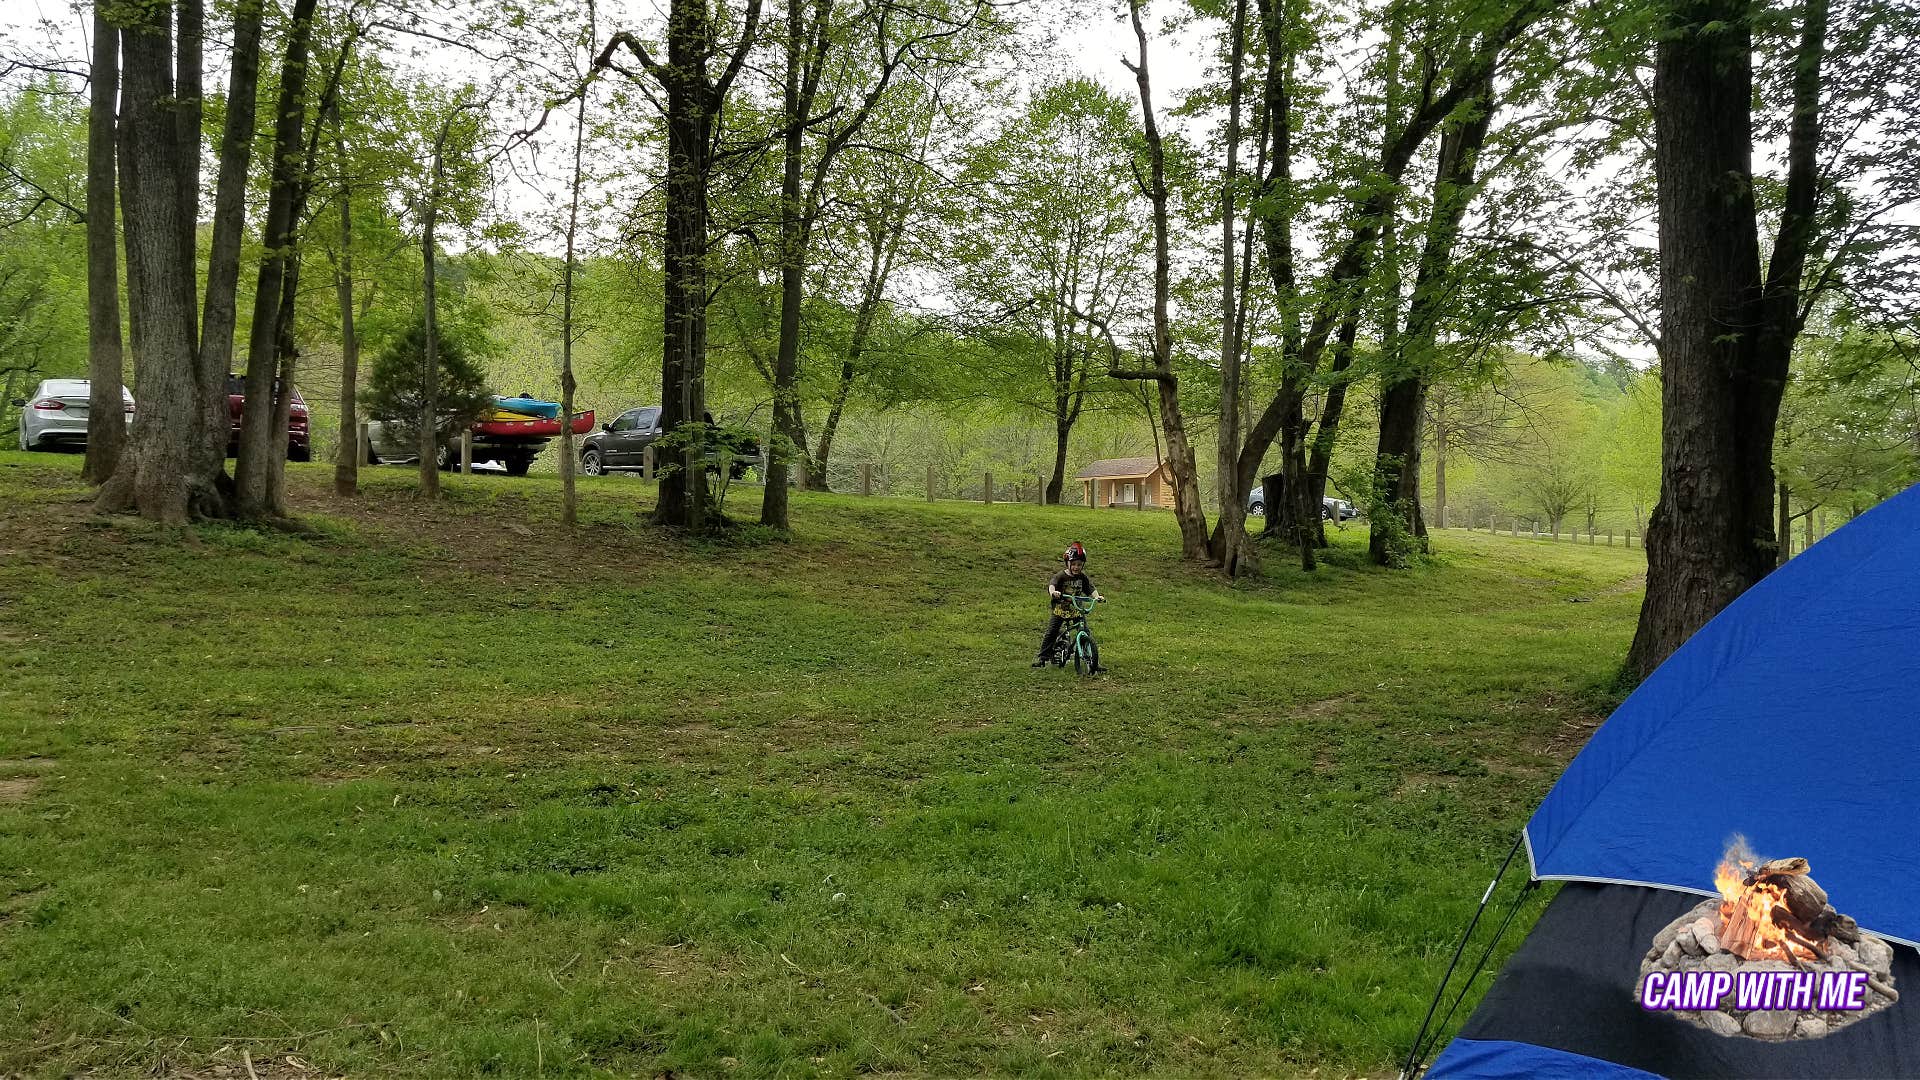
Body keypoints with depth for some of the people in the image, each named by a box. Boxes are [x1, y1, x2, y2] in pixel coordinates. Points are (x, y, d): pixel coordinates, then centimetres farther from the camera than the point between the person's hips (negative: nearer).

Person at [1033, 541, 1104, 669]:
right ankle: (1042, 656, 2)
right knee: (1051, 632, -7)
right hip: (1060, 609, -2)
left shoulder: (1083, 578, 2)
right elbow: (1051, 584, -26)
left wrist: (1097, 596, -27)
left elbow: (1091, 589, -6)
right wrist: (1053, 592, -49)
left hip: (1076, 609, 2)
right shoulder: (1061, 576, -9)